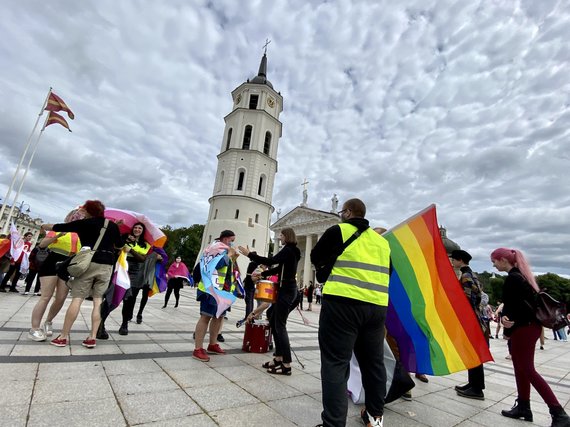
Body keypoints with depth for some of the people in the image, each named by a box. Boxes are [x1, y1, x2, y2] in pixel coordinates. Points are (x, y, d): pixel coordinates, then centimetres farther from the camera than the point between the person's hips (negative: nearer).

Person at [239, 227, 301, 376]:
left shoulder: (288, 250, -13)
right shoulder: (291, 251, 17)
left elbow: (270, 261, -24)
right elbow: (279, 268, 21)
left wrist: (249, 254, -20)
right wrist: (262, 274, 15)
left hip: (287, 290, -10)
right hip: (286, 290, 10)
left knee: (280, 325, -7)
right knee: (273, 322, 13)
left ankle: (286, 365, -1)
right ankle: (278, 358, 20)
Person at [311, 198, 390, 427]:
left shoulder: (338, 231, 0)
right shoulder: (381, 240, 16)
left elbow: (316, 258, 7)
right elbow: (388, 271, 23)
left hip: (343, 302, -6)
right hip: (377, 306, 6)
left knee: (335, 363, 1)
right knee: (373, 361, 21)